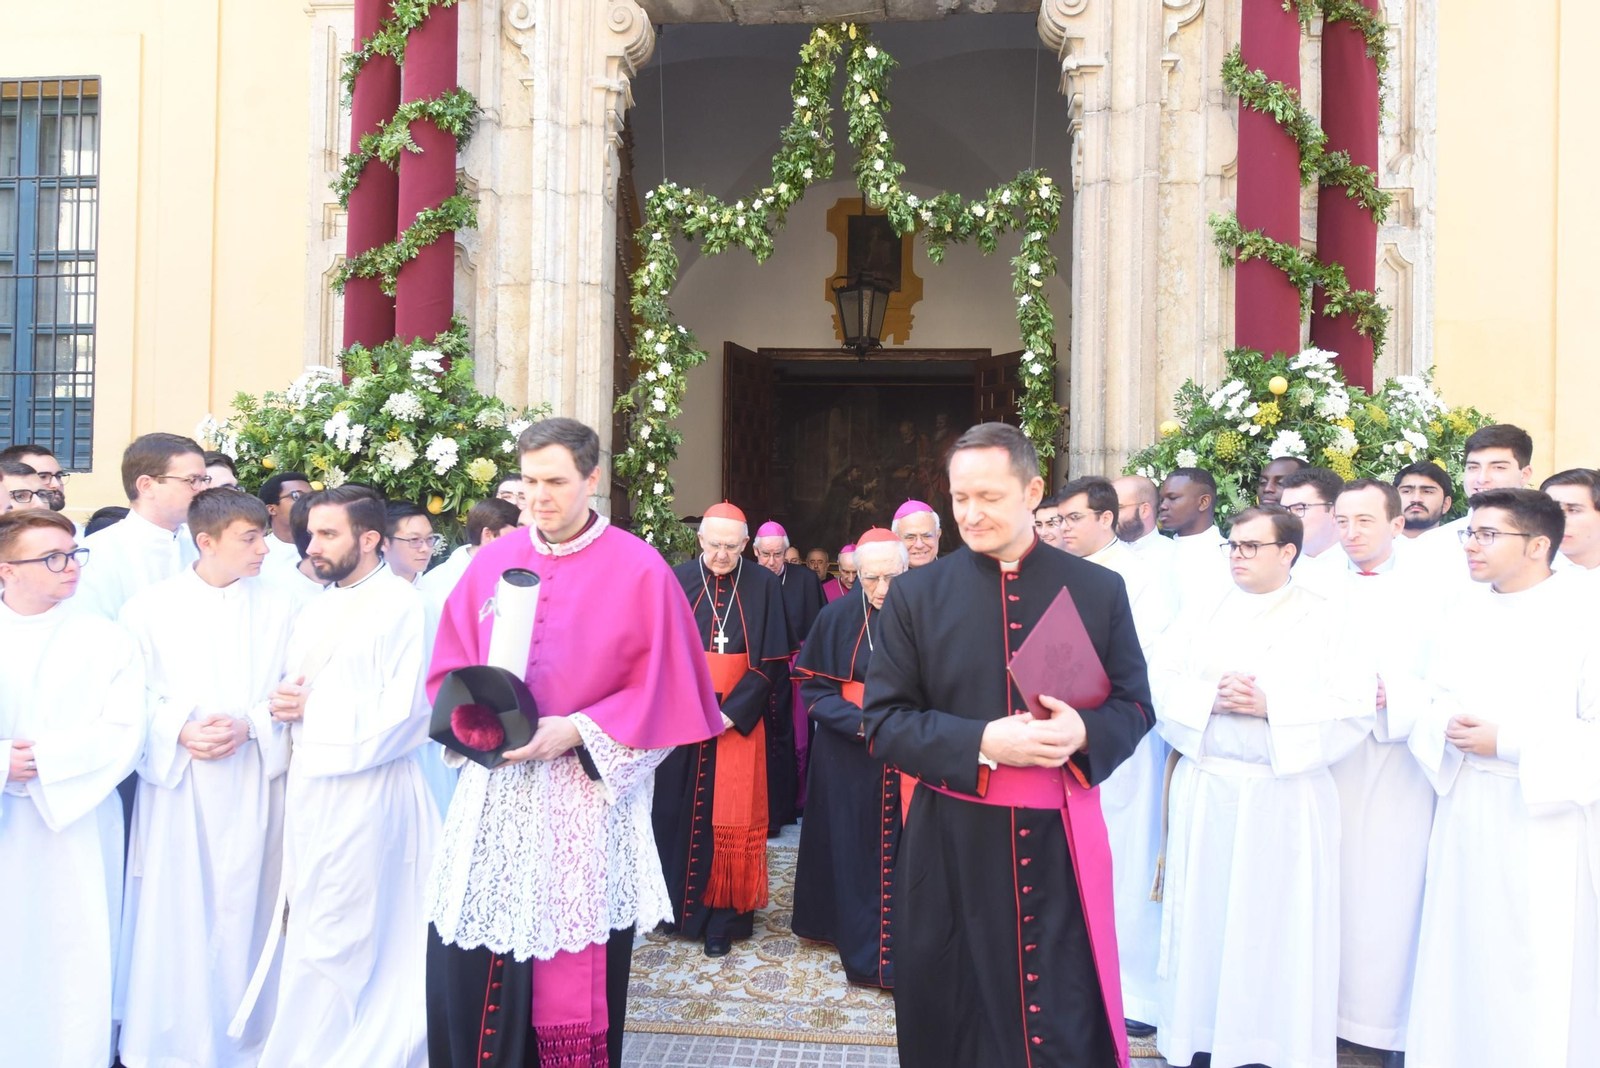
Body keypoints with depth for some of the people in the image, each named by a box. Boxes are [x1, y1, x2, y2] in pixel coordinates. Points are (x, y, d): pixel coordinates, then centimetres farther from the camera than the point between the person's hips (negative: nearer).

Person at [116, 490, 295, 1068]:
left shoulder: (277, 608, 4)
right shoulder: (150, 606, 0)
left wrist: (248, 726, -13)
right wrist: (181, 731, -14)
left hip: (253, 778, 1)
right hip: (177, 781, -1)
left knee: (243, 906, 6)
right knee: (172, 907, 2)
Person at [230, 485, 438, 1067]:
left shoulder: (401, 606, -11)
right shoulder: (314, 610, 15)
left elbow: (403, 713, -16)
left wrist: (312, 710, -10)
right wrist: (285, 703, -2)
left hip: (363, 786, -8)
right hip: (307, 781, 8)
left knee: (330, 939, -2)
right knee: (308, 926, 14)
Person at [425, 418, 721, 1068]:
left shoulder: (639, 570, -5)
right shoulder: (490, 562, 7)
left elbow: (660, 691, -6)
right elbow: (451, 670, 12)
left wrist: (576, 732, -16)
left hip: (588, 798, -3)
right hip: (495, 788, 4)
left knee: (573, 977, 5)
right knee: (464, 970, 5)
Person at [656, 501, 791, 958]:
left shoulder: (763, 585, -2)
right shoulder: (676, 581, 1)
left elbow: (771, 661, -3)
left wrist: (733, 711, -12)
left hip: (739, 719, -1)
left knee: (730, 820, 1)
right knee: (676, 812, 7)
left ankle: (722, 918, 11)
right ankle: (675, 905, 23)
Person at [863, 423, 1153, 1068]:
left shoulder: (1098, 590, 3)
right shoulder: (916, 593, 0)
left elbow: (1135, 705, 7)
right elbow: (883, 723, -2)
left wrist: (1083, 732, -16)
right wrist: (981, 743, -18)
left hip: (1061, 843, 0)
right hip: (954, 844, 0)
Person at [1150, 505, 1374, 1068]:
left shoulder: (1323, 621, 0)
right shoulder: (1200, 616, 10)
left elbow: (1356, 706, -9)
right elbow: (1159, 684, 4)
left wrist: (1270, 704, -17)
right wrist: (1210, 696, -14)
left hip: (1284, 796, -3)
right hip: (1204, 793, 3)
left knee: (1276, 926, 3)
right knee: (1203, 920, 7)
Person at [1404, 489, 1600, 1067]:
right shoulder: (1463, 604, 8)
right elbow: (1433, 695, 12)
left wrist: (1509, 742, -18)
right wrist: (1448, 729, -8)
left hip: (1547, 814, -5)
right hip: (1465, 805, 5)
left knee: (1539, 964, 1)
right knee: (1460, 949, 12)